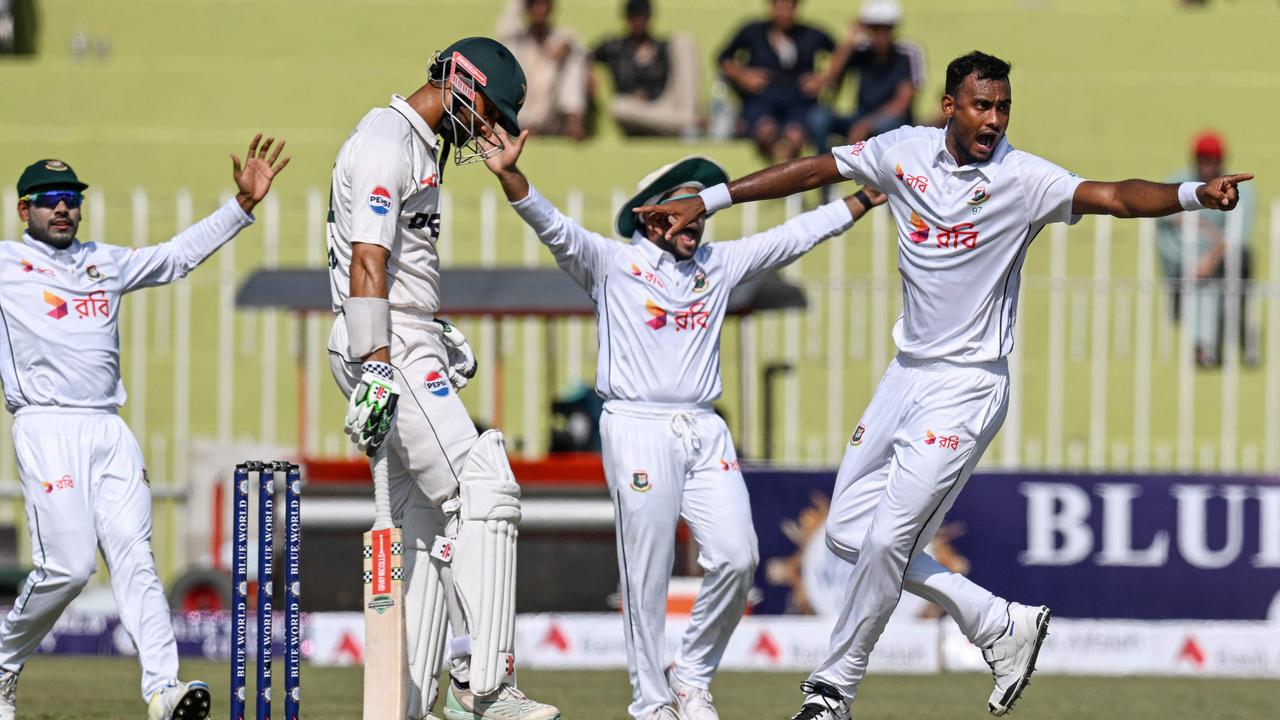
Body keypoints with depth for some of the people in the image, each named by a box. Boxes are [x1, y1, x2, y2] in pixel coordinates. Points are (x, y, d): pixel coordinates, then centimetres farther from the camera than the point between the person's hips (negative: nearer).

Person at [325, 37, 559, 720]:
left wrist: (438, 334, 20)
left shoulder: (419, 147, 20)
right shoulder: (387, 145, -13)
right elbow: (367, 261, -22)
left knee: (428, 524, 10)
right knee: (481, 491, -16)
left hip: (412, 349, 11)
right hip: (389, 348, -11)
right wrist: (376, 368, -29)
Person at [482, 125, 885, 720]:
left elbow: (796, 236, 20)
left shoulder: (719, 264, 19)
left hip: (704, 432, 5)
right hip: (637, 427, -5)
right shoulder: (611, 262, 5)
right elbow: (553, 227, -9)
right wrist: (509, 174, -26)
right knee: (647, 576, -5)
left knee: (736, 558, -6)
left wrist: (869, 196, 17)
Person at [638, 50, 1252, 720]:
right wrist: (705, 201, 9)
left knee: (887, 540, -9)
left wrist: (1193, 193, -44)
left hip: (968, 384, -6)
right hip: (907, 374, 6)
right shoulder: (906, 152, 0)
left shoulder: (1023, 179, -13)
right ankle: (1000, 624, 14)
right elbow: (815, 170, 9)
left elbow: (1114, 197, -25)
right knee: (848, 529, 7)